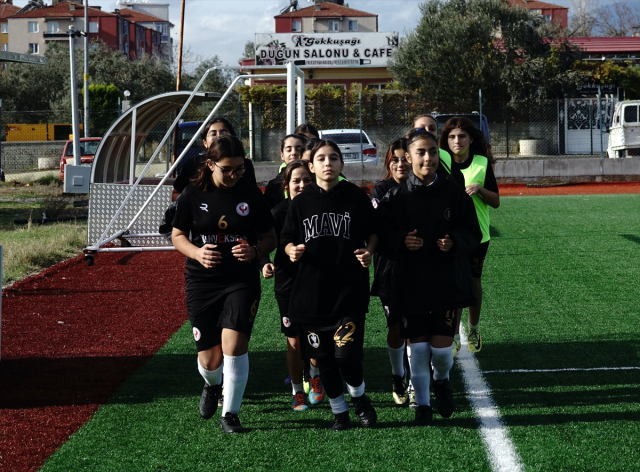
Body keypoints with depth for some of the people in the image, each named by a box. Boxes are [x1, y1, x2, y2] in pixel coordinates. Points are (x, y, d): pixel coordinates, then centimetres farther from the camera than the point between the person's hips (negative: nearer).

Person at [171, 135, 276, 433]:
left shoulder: (251, 194, -1)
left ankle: (230, 414, -2)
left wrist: (255, 251, -16)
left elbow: (269, 238, 7)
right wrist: (197, 252, -13)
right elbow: (177, 236, 8)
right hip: (202, 282, 1)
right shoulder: (193, 195, -1)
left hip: (242, 280, -1)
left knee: (234, 342, -18)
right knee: (209, 358, 5)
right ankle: (211, 386, 43)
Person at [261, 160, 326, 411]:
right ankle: (297, 392, 21)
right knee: (294, 341, 5)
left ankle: (314, 376, 29)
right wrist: (265, 264, -22)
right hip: (288, 284, -1)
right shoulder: (279, 212, -6)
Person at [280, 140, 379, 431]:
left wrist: (369, 251, -6)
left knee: (346, 355, -12)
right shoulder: (301, 202, 5)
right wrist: (292, 250, -11)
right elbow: (287, 240, 10)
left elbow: (373, 232, 12)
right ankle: (339, 411, 27)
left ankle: (359, 396, 19)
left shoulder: (357, 198, 1)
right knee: (323, 358, 7)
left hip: (350, 290, -2)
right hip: (311, 291, 2)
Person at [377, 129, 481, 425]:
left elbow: (473, 233, 5)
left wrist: (454, 241, -15)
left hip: (448, 280, 0)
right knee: (417, 345, 2)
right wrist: (401, 241, -18)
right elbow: (381, 236, 1)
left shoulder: (453, 193, 1)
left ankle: (441, 380, 31)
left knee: (442, 345, -3)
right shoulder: (395, 197, 0)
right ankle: (422, 404, 17)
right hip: (410, 281, 0)